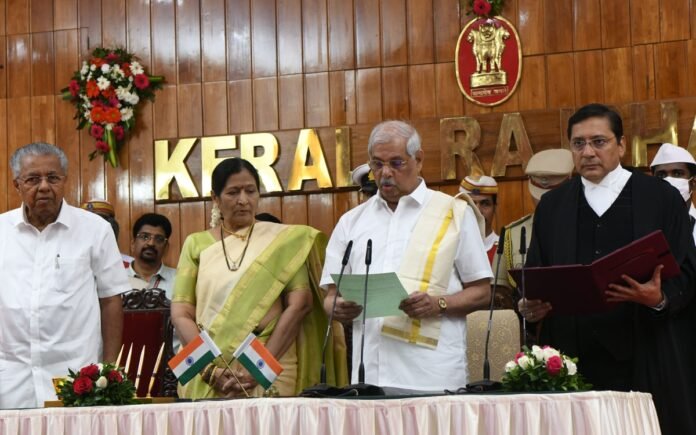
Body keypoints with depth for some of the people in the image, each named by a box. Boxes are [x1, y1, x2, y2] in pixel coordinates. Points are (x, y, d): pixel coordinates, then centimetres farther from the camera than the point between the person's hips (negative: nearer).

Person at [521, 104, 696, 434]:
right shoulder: (551, 206, 14)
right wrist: (530, 305, -8)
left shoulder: (660, 198, 5)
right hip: (574, 360, 2)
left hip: (645, 358, -2)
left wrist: (661, 298, -20)